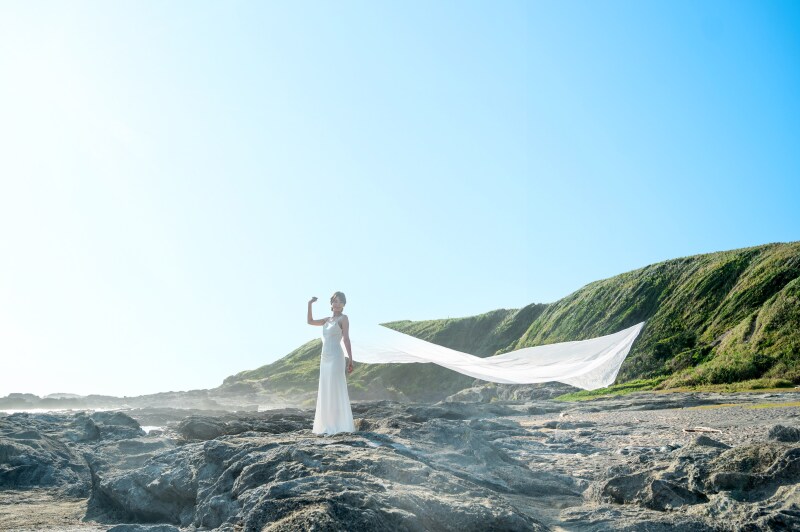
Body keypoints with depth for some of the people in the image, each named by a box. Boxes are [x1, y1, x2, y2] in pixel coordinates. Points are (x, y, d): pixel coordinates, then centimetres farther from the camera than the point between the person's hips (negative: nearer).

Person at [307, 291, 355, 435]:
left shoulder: (343, 318, -1)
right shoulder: (327, 320, 18)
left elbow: (346, 339, -9)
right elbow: (310, 321, 24)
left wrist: (350, 359, -16)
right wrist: (310, 304, 13)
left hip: (336, 358, -7)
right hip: (325, 359, 7)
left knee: (336, 391, -9)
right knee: (325, 392, 8)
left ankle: (341, 426, -6)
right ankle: (328, 426, 13)